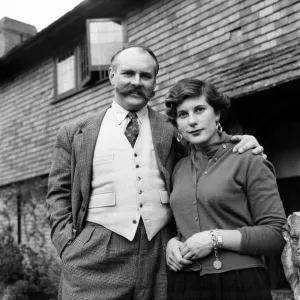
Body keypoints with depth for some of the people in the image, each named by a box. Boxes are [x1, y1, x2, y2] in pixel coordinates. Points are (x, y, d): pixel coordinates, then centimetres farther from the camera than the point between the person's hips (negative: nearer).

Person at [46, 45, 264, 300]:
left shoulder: (173, 131, 11)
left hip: (161, 257, 1)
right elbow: (58, 194, 9)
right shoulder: (75, 134, 10)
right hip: (95, 260, 0)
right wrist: (69, 245, -3)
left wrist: (242, 148, -1)